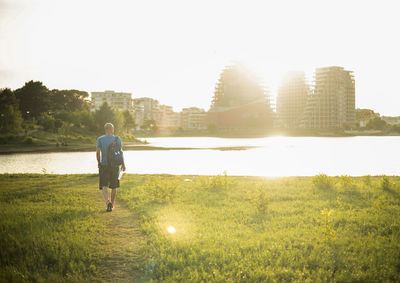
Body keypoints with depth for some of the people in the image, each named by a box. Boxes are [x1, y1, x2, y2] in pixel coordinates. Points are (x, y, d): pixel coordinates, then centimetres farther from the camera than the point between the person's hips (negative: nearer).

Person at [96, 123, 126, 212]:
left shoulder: (100, 139, -1)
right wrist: (123, 164, 3)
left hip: (104, 165, -1)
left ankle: (108, 201, -25)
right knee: (114, 186, 14)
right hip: (115, 165, 1)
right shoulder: (117, 139, 0)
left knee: (104, 186, 0)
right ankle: (112, 205, 20)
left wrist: (99, 163, 12)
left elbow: (98, 152, -4)